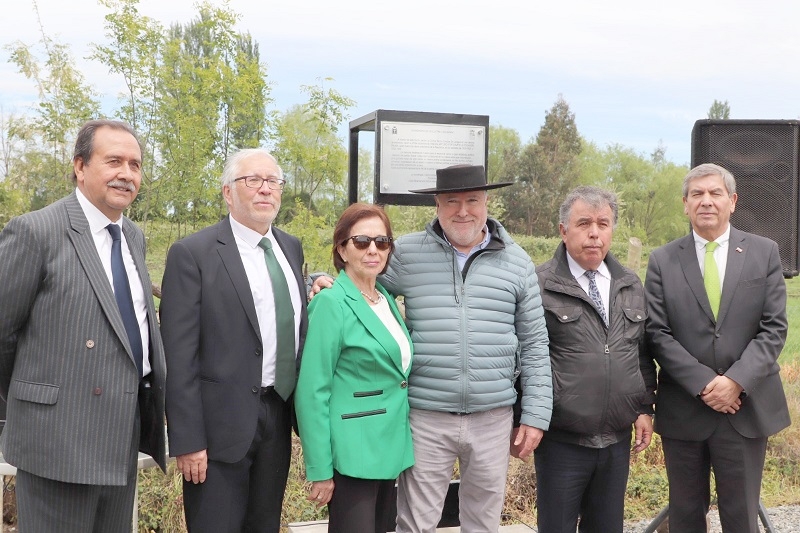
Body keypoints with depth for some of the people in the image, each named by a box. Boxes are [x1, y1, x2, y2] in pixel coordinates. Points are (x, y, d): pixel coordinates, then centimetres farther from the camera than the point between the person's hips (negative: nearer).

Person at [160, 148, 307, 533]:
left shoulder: (291, 248, 10)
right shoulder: (192, 254, -10)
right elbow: (180, 359, -13)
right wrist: (187, 441, -15)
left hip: (278, 416, 6)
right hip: (222, 424, -6)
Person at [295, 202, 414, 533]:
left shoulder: (387, 299, 9)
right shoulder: (331, 303, -13)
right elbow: (312, 391, -16)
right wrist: (320, 468, -17)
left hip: (389, 449, 8)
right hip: (353, 453, -7)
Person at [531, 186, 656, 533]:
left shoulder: (631, 285, 10)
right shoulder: (539, 285, -8)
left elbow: (643, 352, 15)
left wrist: (645, 409, 9)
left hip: (618, 440, 5)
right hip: (561, 441, -5)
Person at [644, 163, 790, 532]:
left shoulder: (764, 253, 4)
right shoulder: (662, 261, 2)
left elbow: (774, 328, -3)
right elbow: (658, 333, -4)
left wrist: (737, 381, -15)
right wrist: (704, 384, -14)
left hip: (747, 408, 0)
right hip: (684, 409, 0)